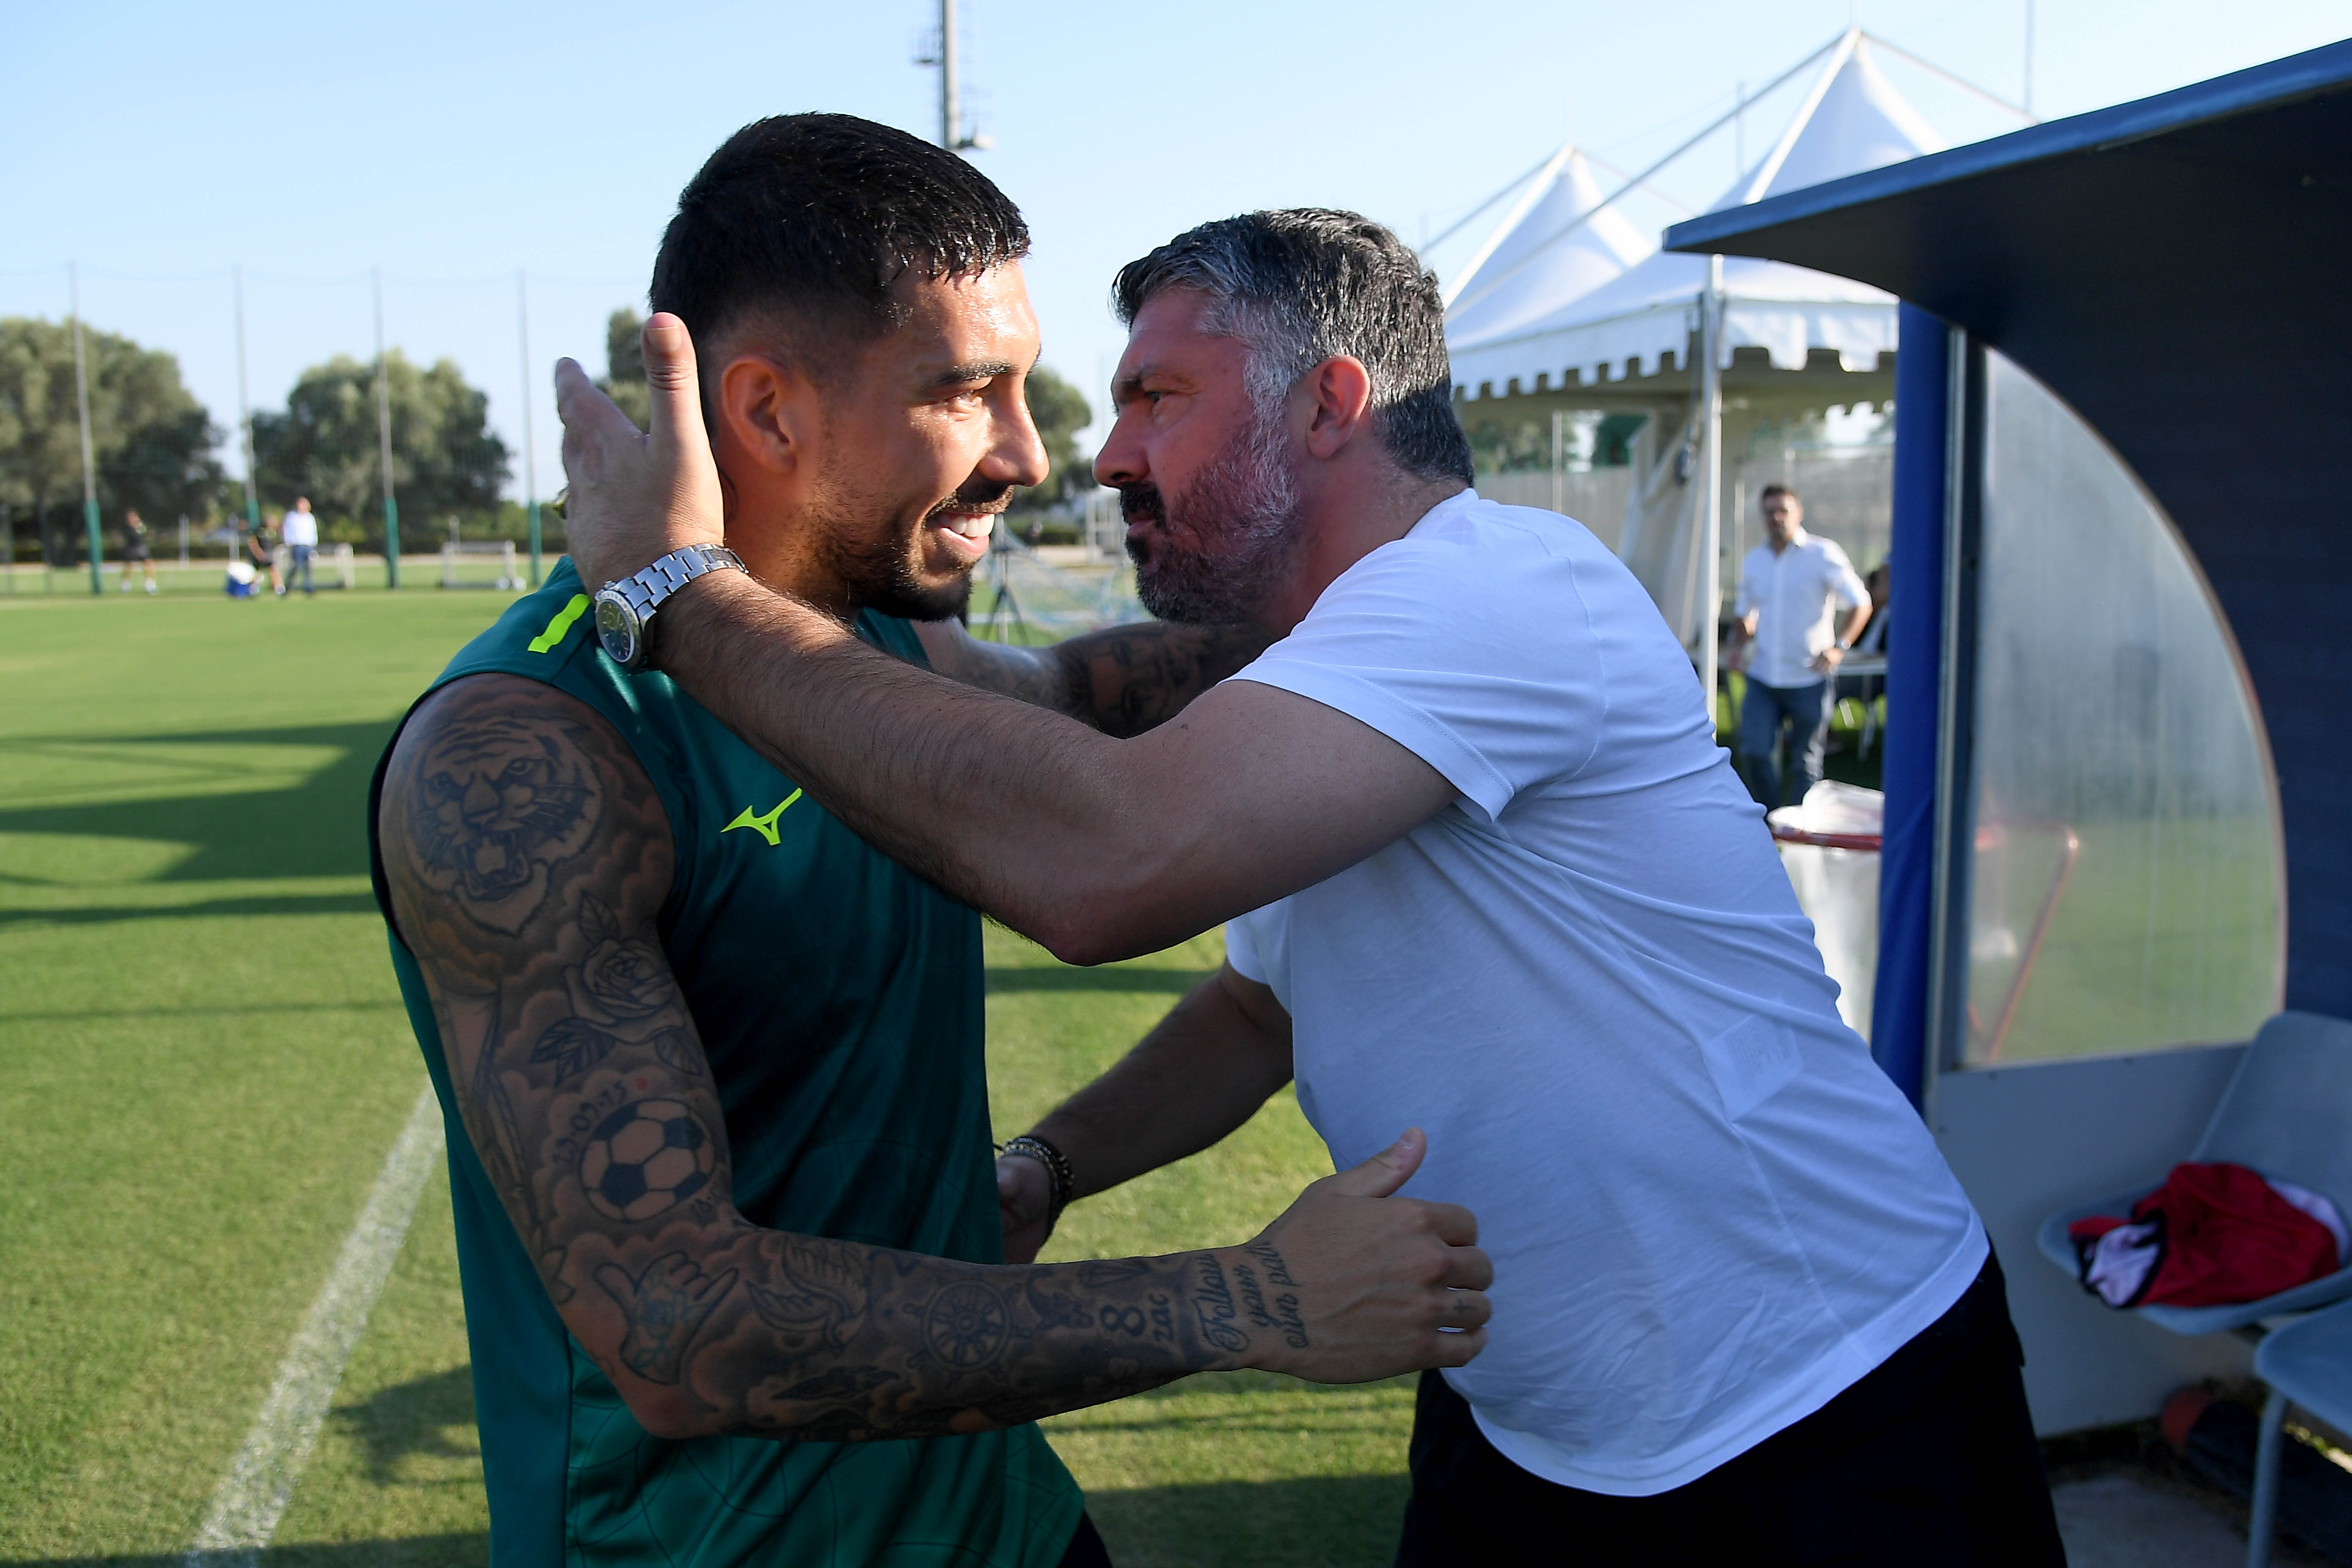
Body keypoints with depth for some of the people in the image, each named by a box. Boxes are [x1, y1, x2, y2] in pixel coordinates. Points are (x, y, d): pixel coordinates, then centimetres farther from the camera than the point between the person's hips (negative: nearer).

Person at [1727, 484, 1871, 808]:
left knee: (1806, 762, 4)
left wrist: (1838, 647, -15)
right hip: (1762, 678, 4)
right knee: (1754, 751, -6)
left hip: (1810, 679, -3)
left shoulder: (1823, 554, -3)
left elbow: (1861, 603, -2)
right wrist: (1742, 642, 4)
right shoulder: (1754, 560, 10)